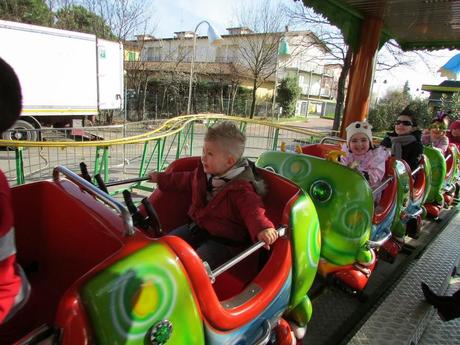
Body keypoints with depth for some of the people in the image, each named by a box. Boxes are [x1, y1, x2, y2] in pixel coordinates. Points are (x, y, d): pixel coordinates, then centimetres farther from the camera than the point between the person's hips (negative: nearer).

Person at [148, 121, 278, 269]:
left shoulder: (241, 189, -25)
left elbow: (253, 210, -37)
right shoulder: (204, 172, 2)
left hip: (224, 241, -8)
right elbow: (186, 180, 20)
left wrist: (263, 228, -59)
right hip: (198, 227, 8)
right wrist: (161, 178, 27)